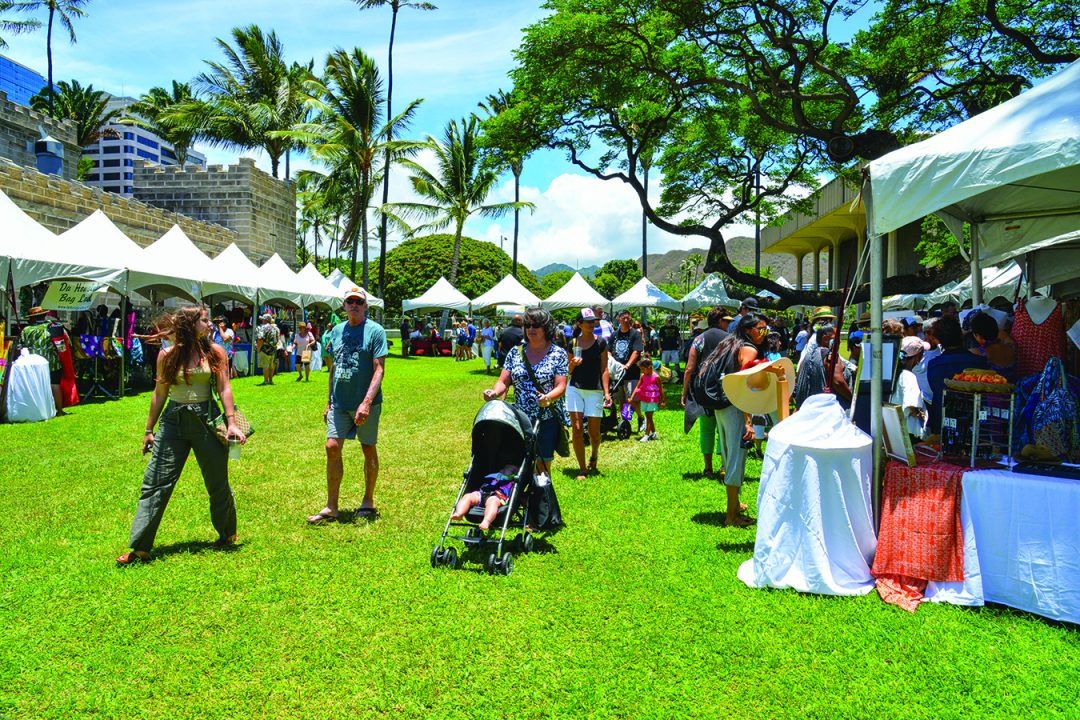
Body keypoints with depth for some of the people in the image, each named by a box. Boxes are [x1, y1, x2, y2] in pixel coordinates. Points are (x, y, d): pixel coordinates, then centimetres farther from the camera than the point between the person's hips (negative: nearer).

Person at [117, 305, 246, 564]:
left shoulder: (215, 352, 1)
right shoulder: (167, 355, 1)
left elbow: (224, 389, -1)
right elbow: (159, 393, 6)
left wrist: (231, 422, -9)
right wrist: (149, 429, 8)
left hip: (207, 418, 0)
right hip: (173, 419, 1)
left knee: (217, 481, 8)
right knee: (155, 482, -2)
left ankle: (228, 533, 29)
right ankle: (139, 547, 3)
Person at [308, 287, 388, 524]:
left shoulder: (375, 331, -8)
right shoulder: (336, 331, 10)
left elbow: (379, 370, -14)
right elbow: (334, 368, 17)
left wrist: (367, 402, -23)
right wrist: (329, 402, 15)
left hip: (365, 404, -5)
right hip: (340, 402, 5)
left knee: (368, 449, 7)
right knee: (332, 447, -1)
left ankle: (368, 502, 23)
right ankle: (331, 508, 8)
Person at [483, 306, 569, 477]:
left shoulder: (558, 354, -2)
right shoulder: (516, 351, 7)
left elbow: (561, 386, -9)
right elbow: (503, 381, 3)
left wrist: (548, 398, -30)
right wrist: (494, 392, -20)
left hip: (548, 418, -3)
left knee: (543, 465, 4)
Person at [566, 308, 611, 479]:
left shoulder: (601, 343, 1)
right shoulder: (573, 343, 5)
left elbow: (604, 370, 0)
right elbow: (568, 371, 11)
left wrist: (606, 392, -8)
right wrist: (573, 364, -11)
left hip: (594, 391, -1)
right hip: (574, 389, 1)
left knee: (594, 431, 4)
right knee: (577, 430, -5)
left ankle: (594, 456, 37)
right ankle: (582, 468, 5)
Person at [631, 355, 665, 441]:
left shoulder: (656, 377, -13)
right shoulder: (643, 376, 3)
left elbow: (661, 389, -6)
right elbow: (637, 387, 5)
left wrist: (663, 401, -3)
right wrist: (631, 398, 1)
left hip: (652, 400, -6)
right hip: (644, 399, 6)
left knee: (649, 417, -6)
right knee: (648, 416, 13)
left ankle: (646, 435, -5)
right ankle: (653, 433, 28)